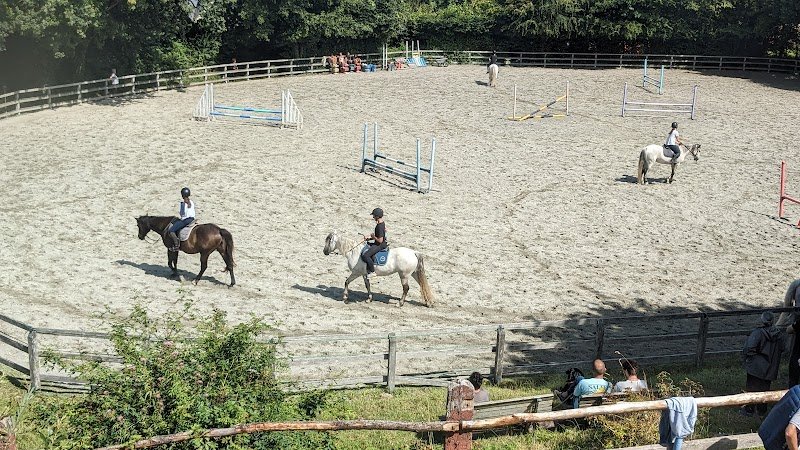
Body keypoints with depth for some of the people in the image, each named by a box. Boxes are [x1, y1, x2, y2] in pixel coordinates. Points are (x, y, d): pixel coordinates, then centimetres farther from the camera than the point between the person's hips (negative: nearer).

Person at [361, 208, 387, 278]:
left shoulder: (379, 227, -25)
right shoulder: (382, 223, 6)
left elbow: (380, 240, -26)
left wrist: (373, 236, -10)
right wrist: (369, 238, 10)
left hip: (379, 245, -11)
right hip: (378, 244, 11)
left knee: (365, 256, -20)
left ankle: (372, 272, -11)